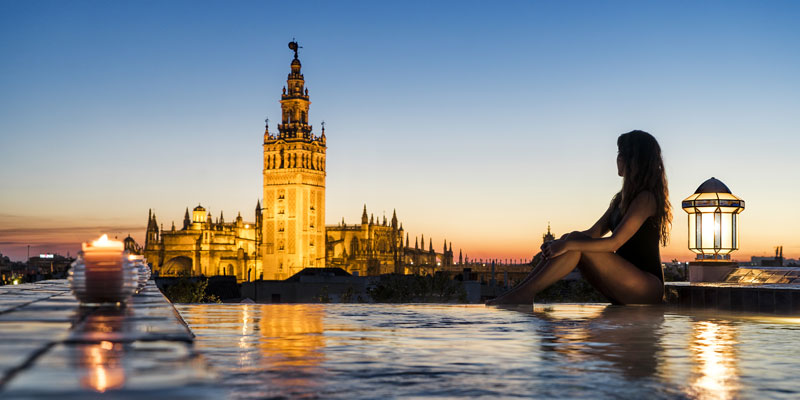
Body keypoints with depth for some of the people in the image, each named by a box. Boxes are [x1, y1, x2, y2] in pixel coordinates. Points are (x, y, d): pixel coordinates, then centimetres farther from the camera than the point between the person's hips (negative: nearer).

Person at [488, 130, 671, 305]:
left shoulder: (646, 198, -12)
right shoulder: (621, 199, 19)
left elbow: (614, 243, -21)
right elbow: (593, 233, 13)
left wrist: (568, 244, -24)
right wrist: (558, 244, -4)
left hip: (648, 287, -8)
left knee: (576, 241, -22)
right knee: (570, 241, -8)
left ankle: (522, 294, -25)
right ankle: (517, 292, -18)